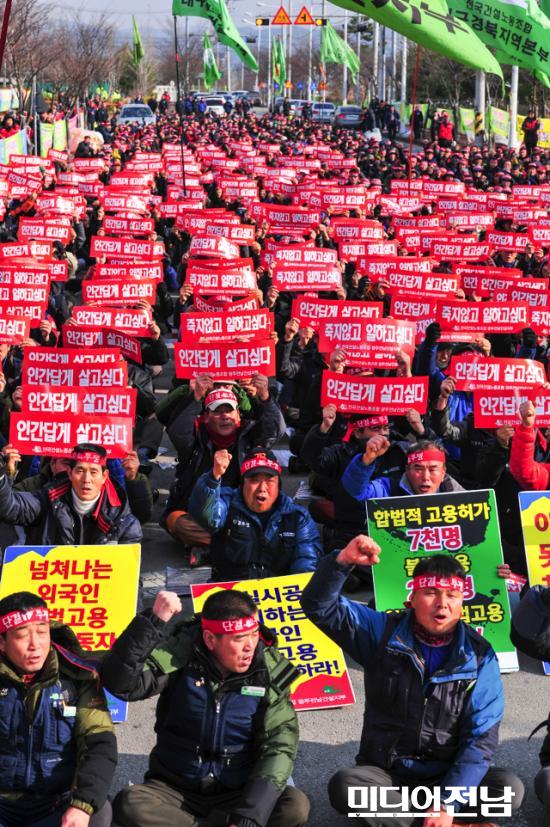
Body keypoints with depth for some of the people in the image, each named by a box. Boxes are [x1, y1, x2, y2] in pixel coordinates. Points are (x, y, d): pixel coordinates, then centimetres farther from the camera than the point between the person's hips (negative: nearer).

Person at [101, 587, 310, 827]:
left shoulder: (269, 671, -9)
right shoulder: (183, 653, -12)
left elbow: (279, 744, -12)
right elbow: (120, 683, -24)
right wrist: (153, 621, -35)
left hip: (237, 795, 1)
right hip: (175, 791, -1)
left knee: (296, 807, -27)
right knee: (129, 805, -31)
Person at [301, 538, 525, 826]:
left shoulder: (479, 657, -6)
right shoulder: (384, 633, -4)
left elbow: (481, 737, -10)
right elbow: (320, 607, -11)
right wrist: (342, 561, -31)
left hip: (445, 776, 1)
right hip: (383, 772, 0)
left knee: (509, 789, -26)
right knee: (343, 786, -32)